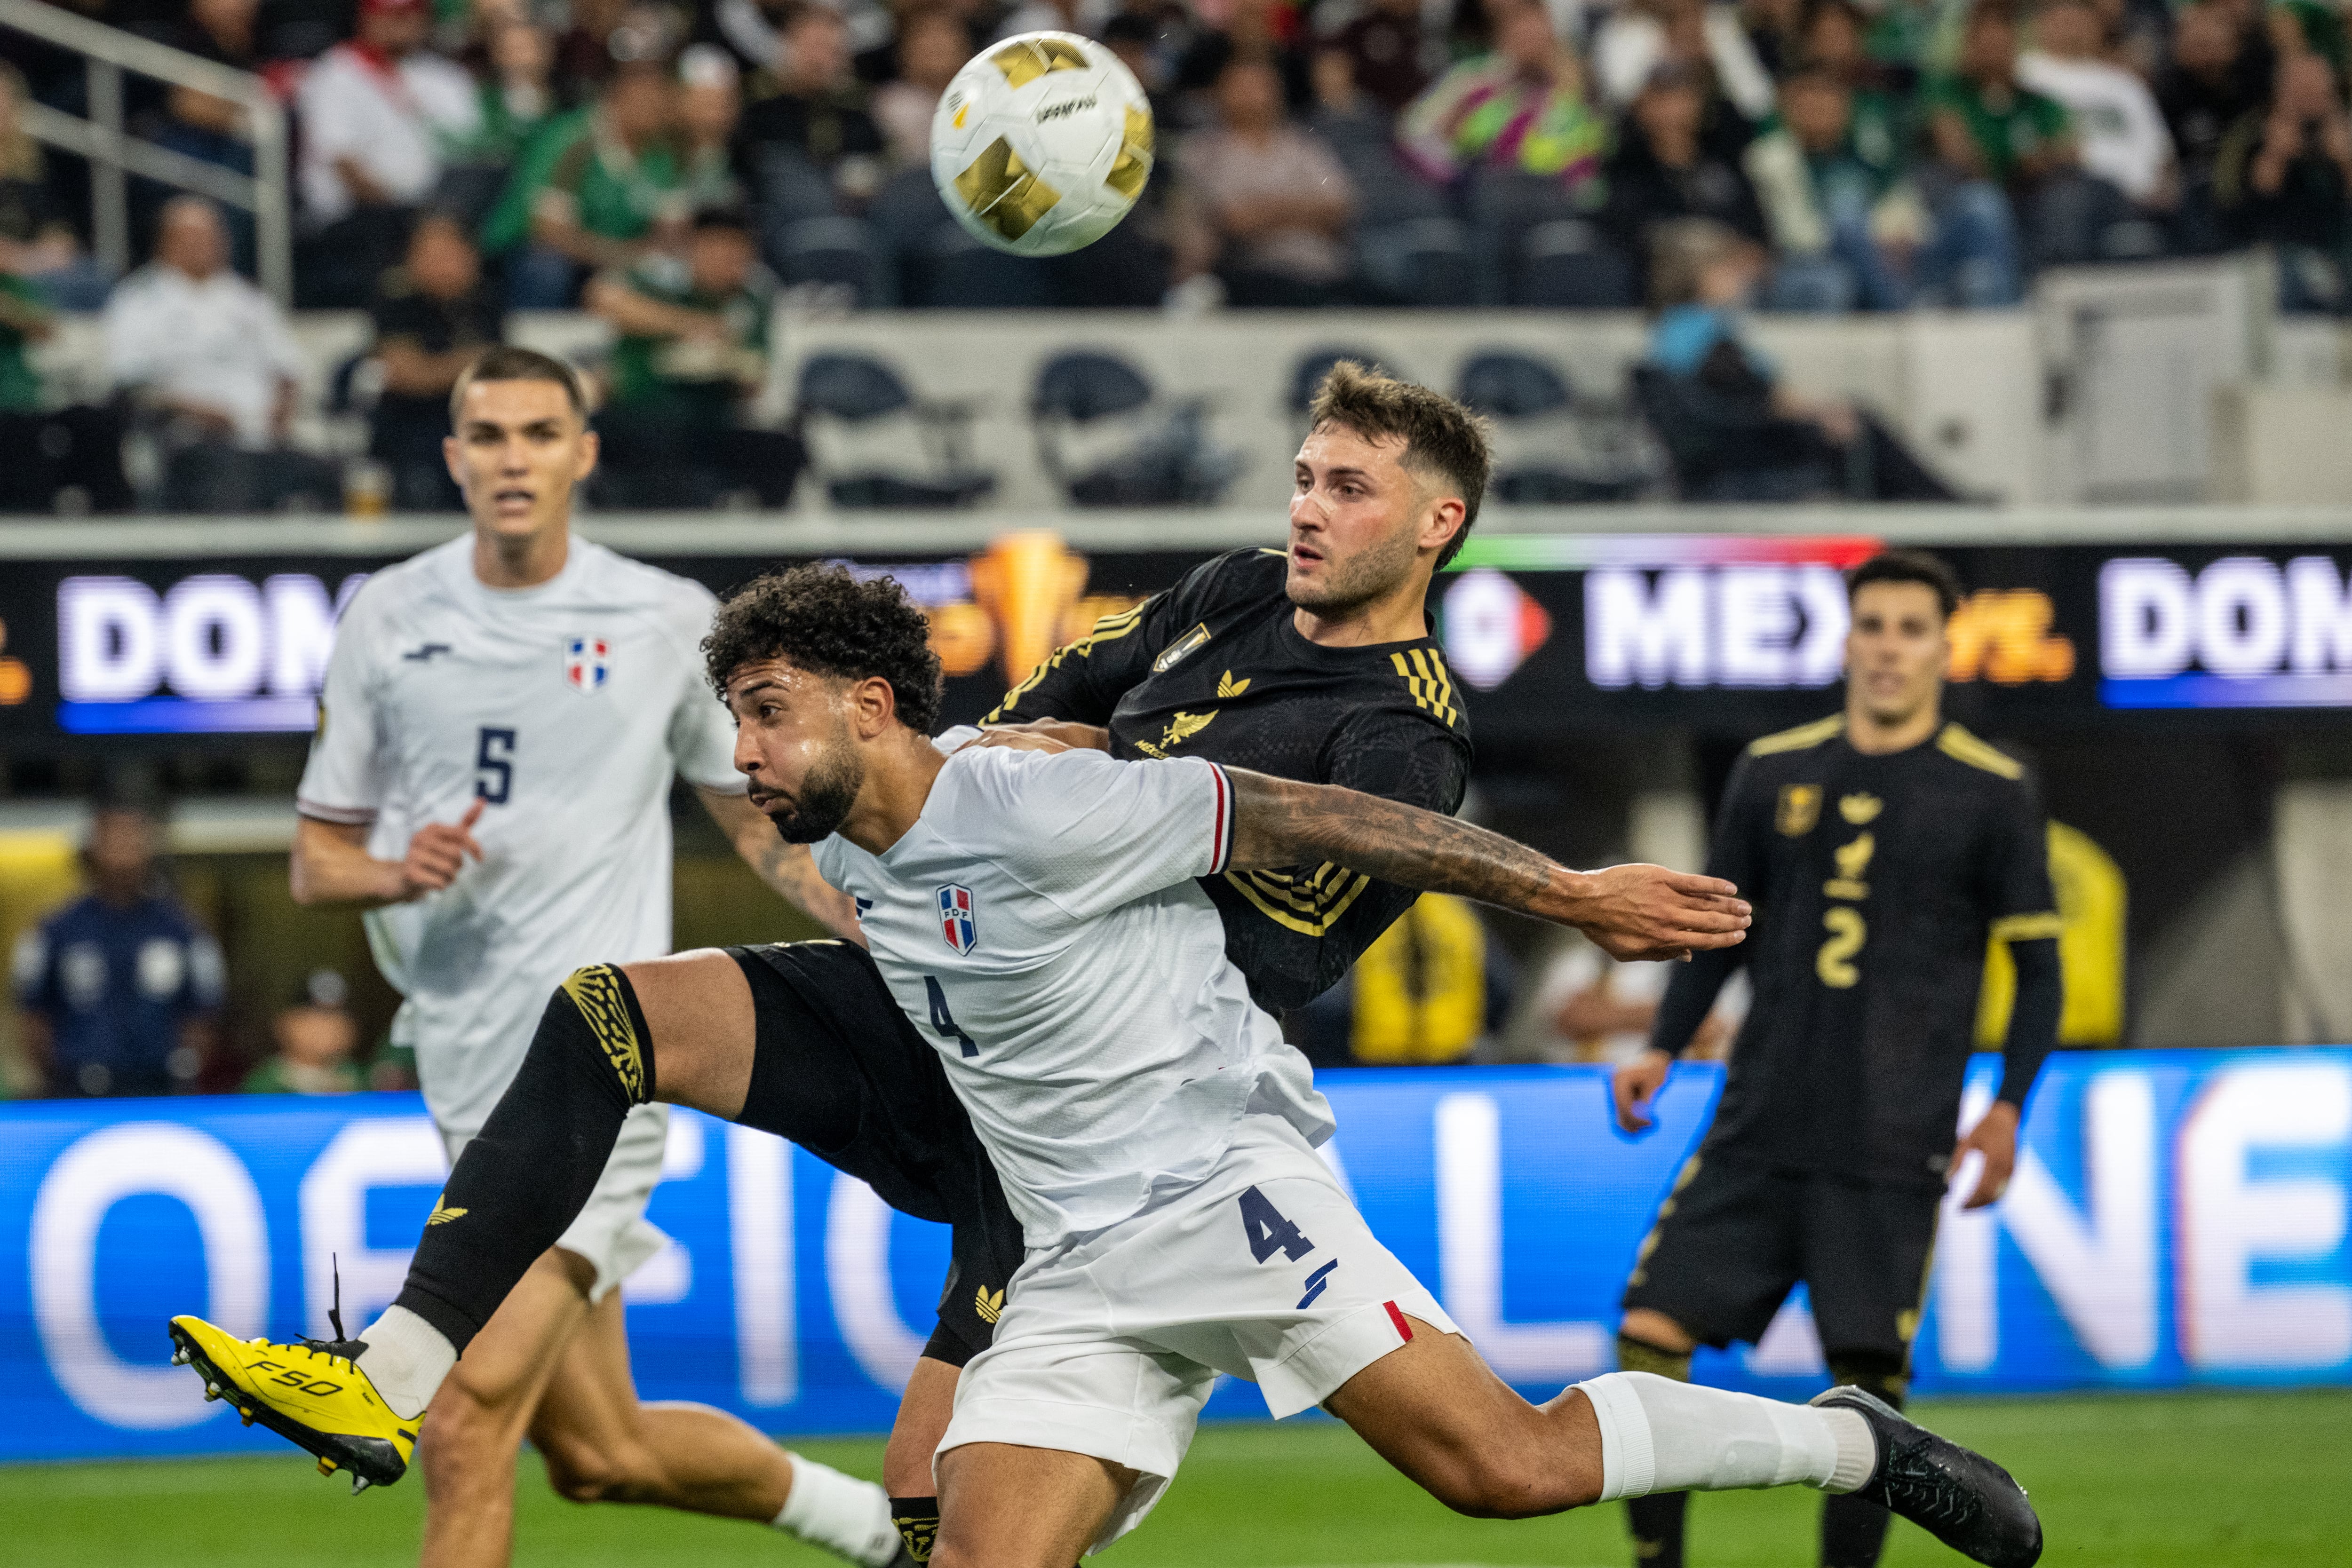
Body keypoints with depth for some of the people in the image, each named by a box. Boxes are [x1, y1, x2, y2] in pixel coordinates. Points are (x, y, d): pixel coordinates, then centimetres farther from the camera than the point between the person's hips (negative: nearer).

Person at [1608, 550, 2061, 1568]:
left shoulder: (1992, 794, 2)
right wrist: (1663, 1048, 7)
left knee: (1867, 1388, -7)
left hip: (1893, 1154, -3)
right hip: (1758, 1131, 3)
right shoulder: (1773, 774, 10)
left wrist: (2009, 1106, -7)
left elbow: (2038, 966, 5)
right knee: (1650, 1336, -7)